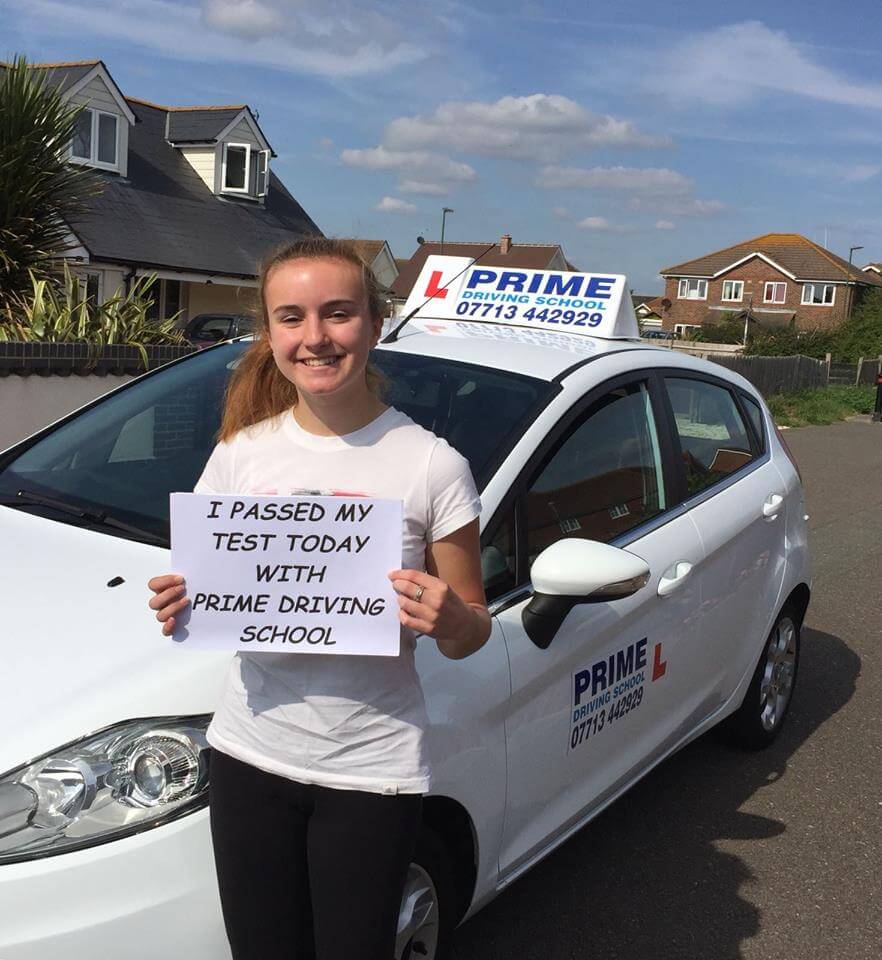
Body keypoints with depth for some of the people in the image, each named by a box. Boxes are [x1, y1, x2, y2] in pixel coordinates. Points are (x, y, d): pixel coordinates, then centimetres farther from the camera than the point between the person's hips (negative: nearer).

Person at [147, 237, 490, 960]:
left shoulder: (432, 466, -10)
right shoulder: (240, 454, -1)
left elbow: (471, 632, -3)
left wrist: (449, 622, -25)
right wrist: (181, 605, -10)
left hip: (371, 770, -3)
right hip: (250, 754, 3)